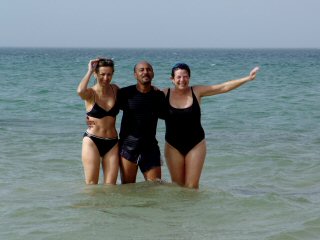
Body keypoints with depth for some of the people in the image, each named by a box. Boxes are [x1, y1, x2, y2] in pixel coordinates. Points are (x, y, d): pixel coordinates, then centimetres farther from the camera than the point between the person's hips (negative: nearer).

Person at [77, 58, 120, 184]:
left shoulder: (115, 90, 8)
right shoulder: (90, 93, -5)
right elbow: (80, 91, -30)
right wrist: (89, 71, -18)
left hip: (112, 142, 4)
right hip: (92, 141, -4)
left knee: (110, 185, -1)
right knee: (91, 184, -4)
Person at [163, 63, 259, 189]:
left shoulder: (197, 92, -2)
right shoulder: (164, 94, -3)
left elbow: (224, 87, -3)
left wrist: (247, 78, -8)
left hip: (195, 144, 0)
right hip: (173, 146, 0)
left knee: (192, 186, -2)